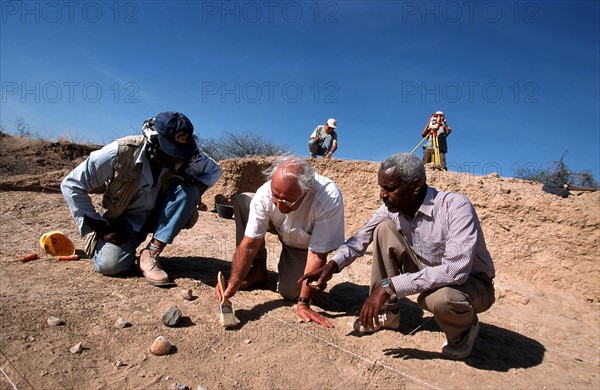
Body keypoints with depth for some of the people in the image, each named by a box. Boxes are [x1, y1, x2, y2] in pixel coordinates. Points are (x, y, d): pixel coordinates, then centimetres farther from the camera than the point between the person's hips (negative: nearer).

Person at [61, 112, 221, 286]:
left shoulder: (185, 156, -17)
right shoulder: (120, 153, -25)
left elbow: (214, 170, 2)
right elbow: (71, 185, -16)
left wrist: (196, 185, -20)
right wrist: (99, 227, -17)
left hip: (159, 215, 3)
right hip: (124, 219, -2)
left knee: (188, 190, -26)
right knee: (108, 265, -27)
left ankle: (151, 253, -22)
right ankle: (128, 243, 9)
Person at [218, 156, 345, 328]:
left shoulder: (329, 199, -41)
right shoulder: (265, 194, -33)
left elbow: (317, 255, -34)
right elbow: (249, 244, -26)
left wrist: (303, 303, -29)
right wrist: (232, 285, -34)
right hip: (282, 230, 4)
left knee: (290, 292, -21)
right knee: (242, 201, -18)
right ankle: (258, 270, -4)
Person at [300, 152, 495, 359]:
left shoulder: (456, 206, -30)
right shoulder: (391, 209, -12)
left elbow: (456, 270, -39)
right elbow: (360, 239, -6)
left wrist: (390, 285, -40)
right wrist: (332, 266, -24)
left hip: (471, 280, -5)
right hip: (427, 274, 5)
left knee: (443, 298, -41)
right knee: (384, 228, -14)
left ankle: (464, 329, 0)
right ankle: (386, 312, 2)